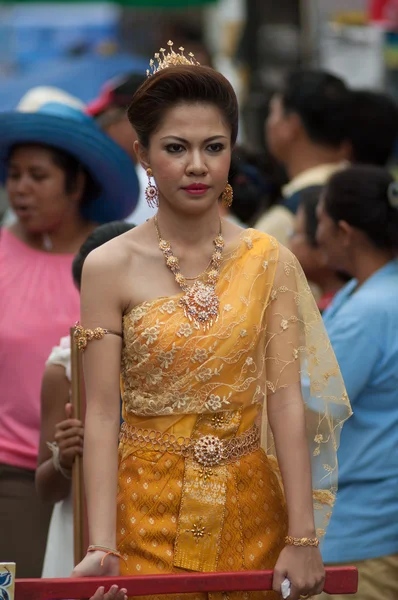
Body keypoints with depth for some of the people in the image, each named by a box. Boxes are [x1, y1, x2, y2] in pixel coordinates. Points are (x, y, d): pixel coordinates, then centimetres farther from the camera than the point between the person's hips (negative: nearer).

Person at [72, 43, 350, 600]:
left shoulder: (270, 262, 0)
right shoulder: (110, 267, -5)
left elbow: (286, 401, -5)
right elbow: (101, 414, -8)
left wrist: (303, 539, -12)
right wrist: (102, 545, -16)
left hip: (249, 511, 2)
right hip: (148, 512, -2)